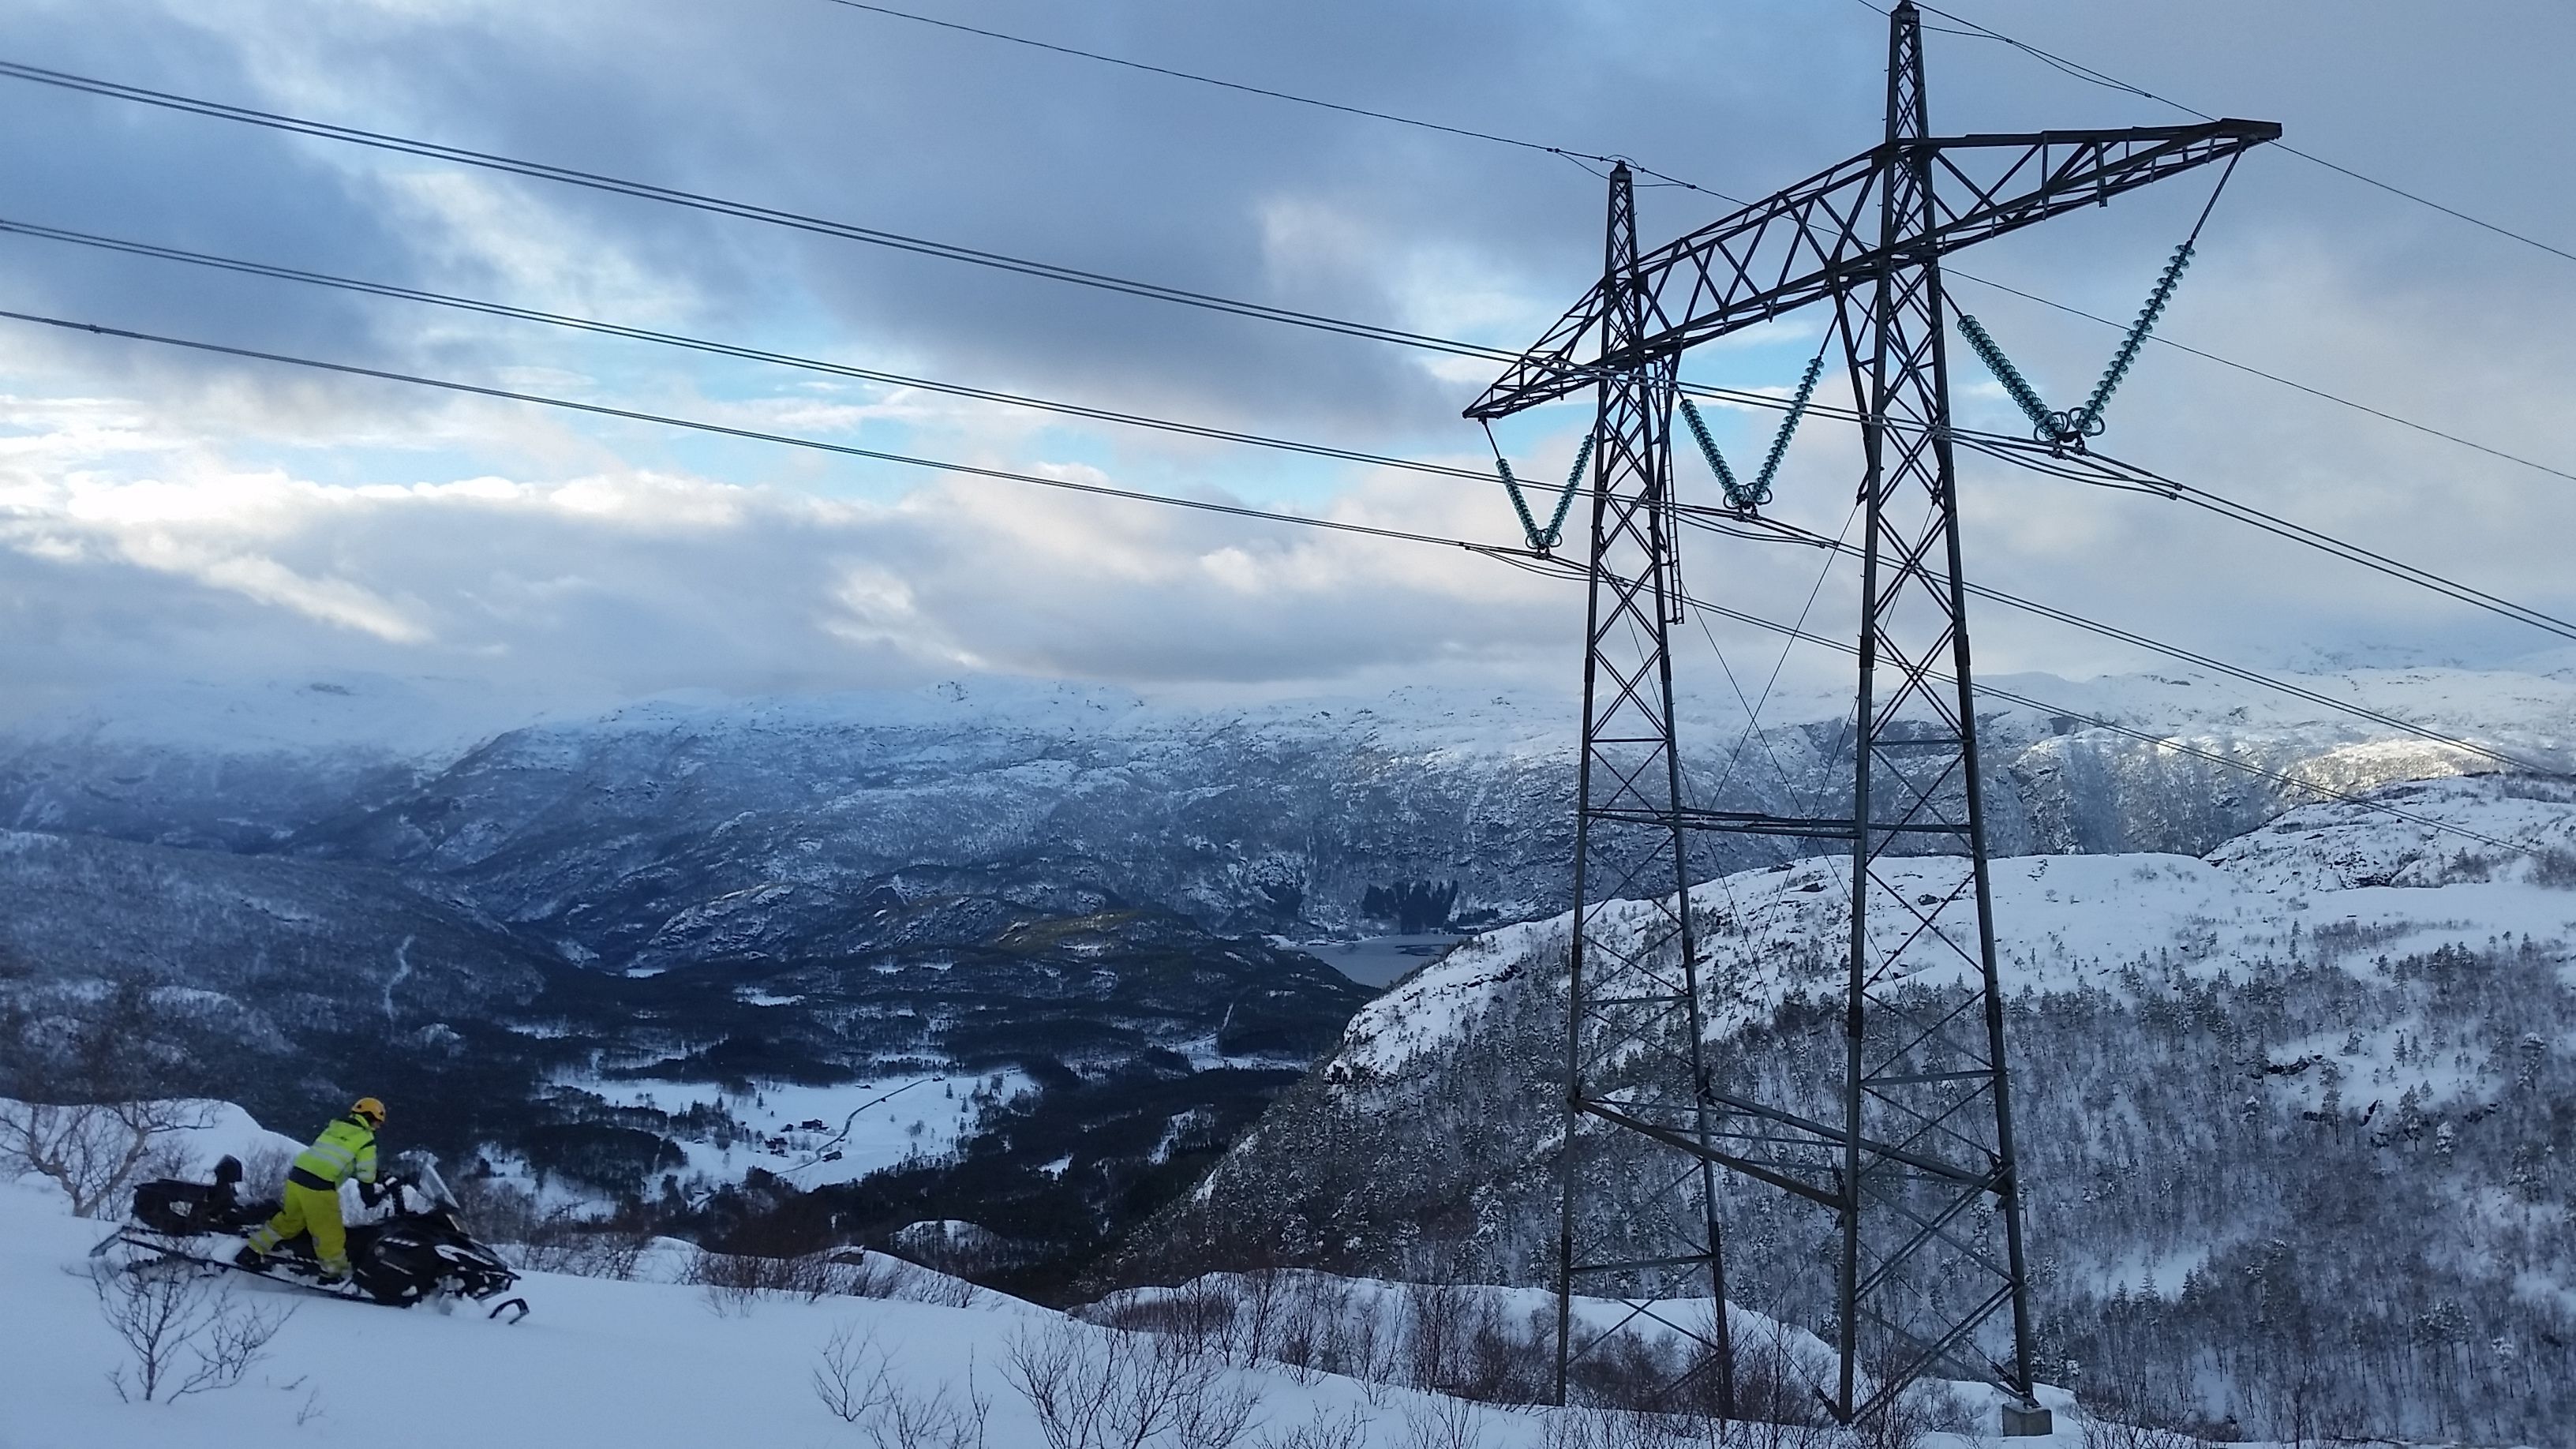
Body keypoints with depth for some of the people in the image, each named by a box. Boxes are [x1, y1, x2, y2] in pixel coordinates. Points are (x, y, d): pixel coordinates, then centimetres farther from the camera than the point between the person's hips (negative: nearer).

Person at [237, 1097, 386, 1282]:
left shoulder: (334, 1128, 22)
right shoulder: (366, 1139, 2)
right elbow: (366, 1174, 1)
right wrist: (370, 1198, 14)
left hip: (296, 1176, 7)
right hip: (319, 1185, -7)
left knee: (290, 1220, 27)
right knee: (330, 1232, 6)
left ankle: (252, 1251, 33)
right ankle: (335, 1272, 15)